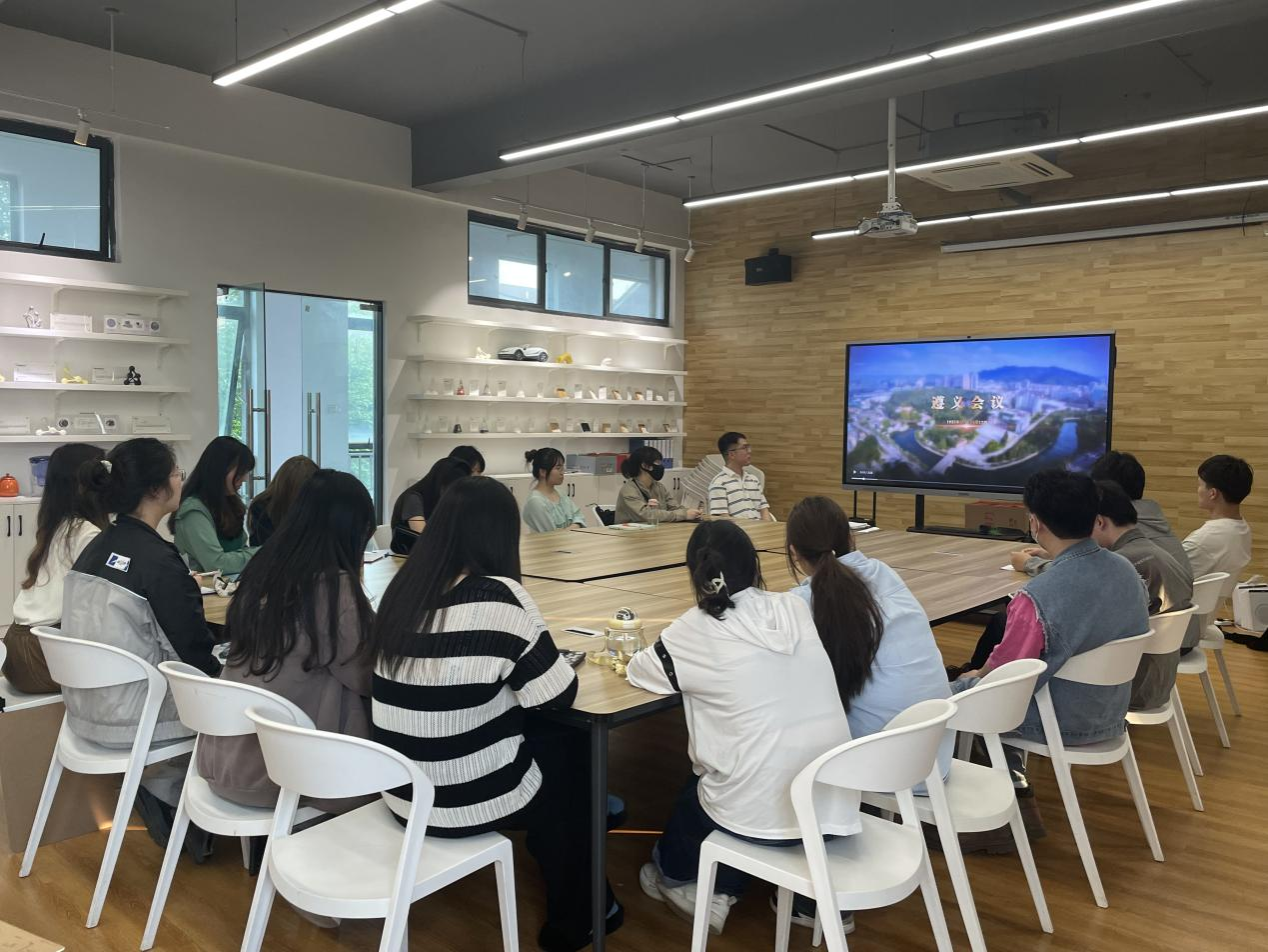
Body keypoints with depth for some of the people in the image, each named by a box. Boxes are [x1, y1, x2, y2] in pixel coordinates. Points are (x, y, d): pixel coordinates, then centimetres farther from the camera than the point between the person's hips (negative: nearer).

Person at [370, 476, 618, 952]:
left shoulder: (402, 587, -1)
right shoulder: (498, 597, -21)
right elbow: (559, 696, -13)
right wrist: (528, 658, 5)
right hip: (468, 800, -6)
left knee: (540, 734, 24)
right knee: (570, 748, 20)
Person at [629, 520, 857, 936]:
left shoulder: (697, 629, -10)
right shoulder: (797, 608, 1)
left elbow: (638, 670, 8)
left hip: (761, 814, -4)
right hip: (834, 806, 4)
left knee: (693, 791, 29)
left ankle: (676, 875, 53)